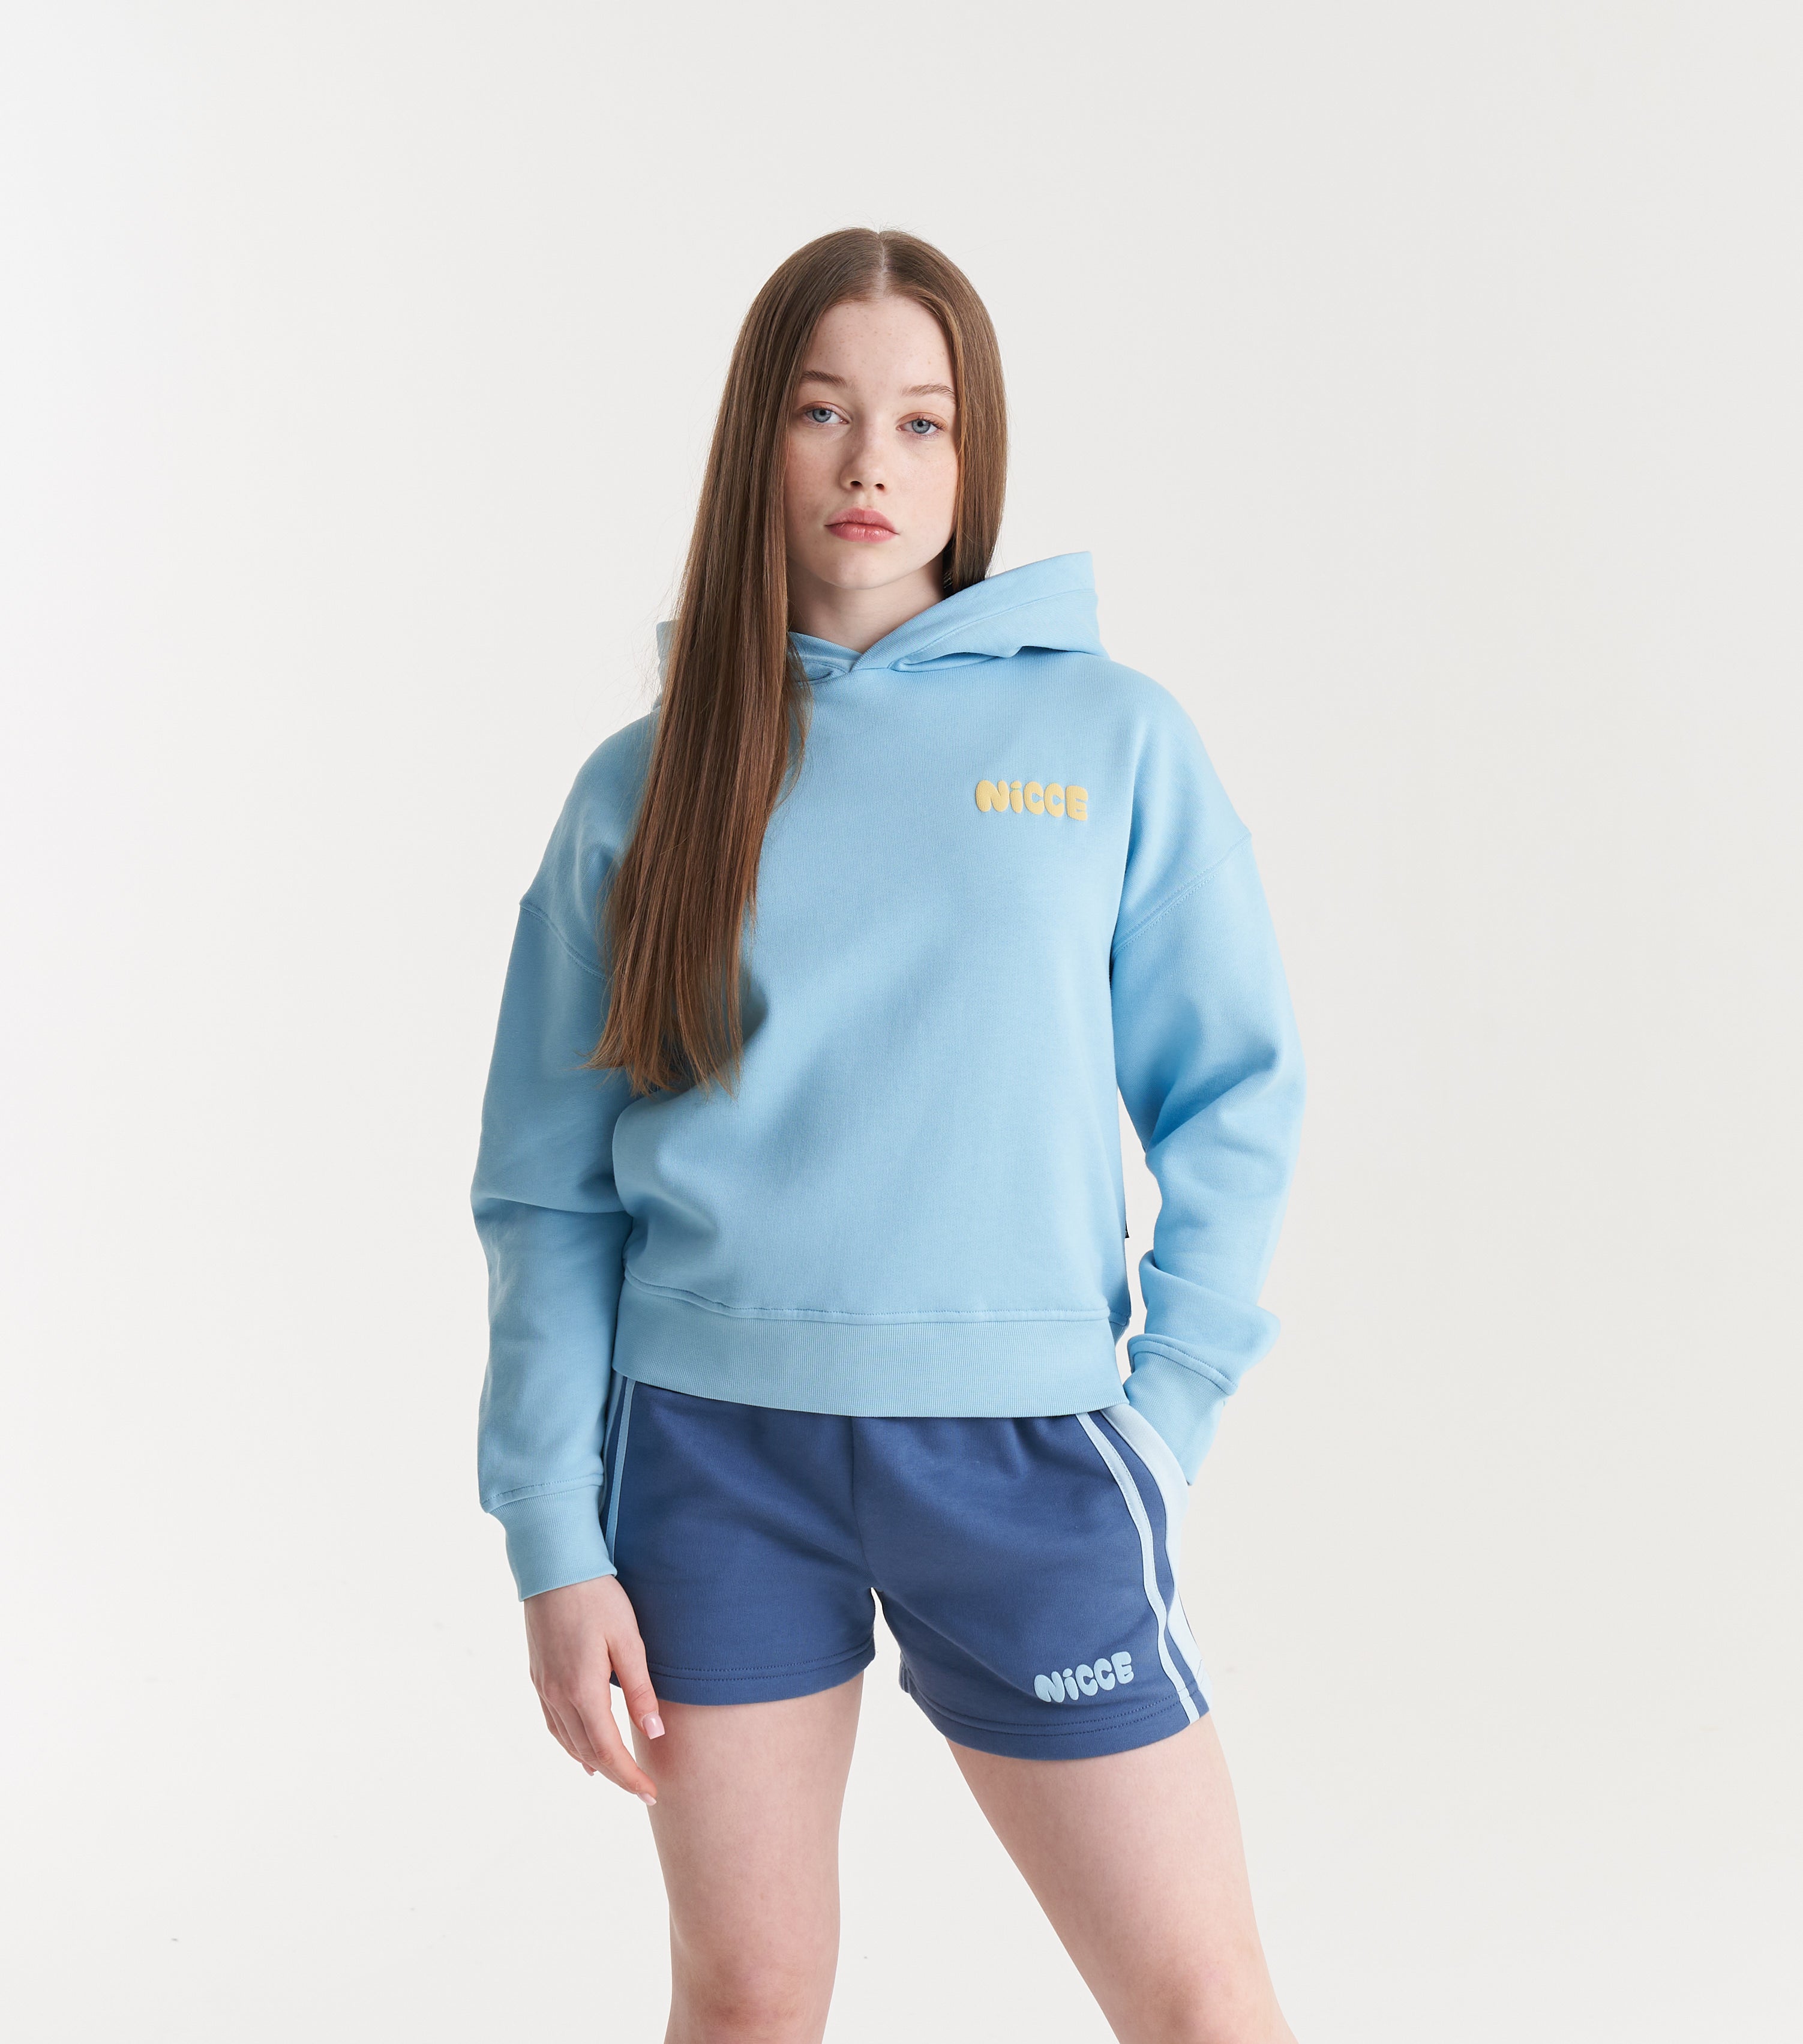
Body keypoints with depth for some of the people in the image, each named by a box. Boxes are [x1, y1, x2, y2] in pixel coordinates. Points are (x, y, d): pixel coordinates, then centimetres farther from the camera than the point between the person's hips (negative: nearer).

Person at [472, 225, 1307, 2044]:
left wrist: (1165, 1420, -5)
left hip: (1019, 1442, -1)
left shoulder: (1114, 738, 1)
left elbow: (1234, 1100, 3)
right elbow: (547, 1191, 4)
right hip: (711, 1449, 1)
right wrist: (554, 1544, -1)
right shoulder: (645, 787, 4)